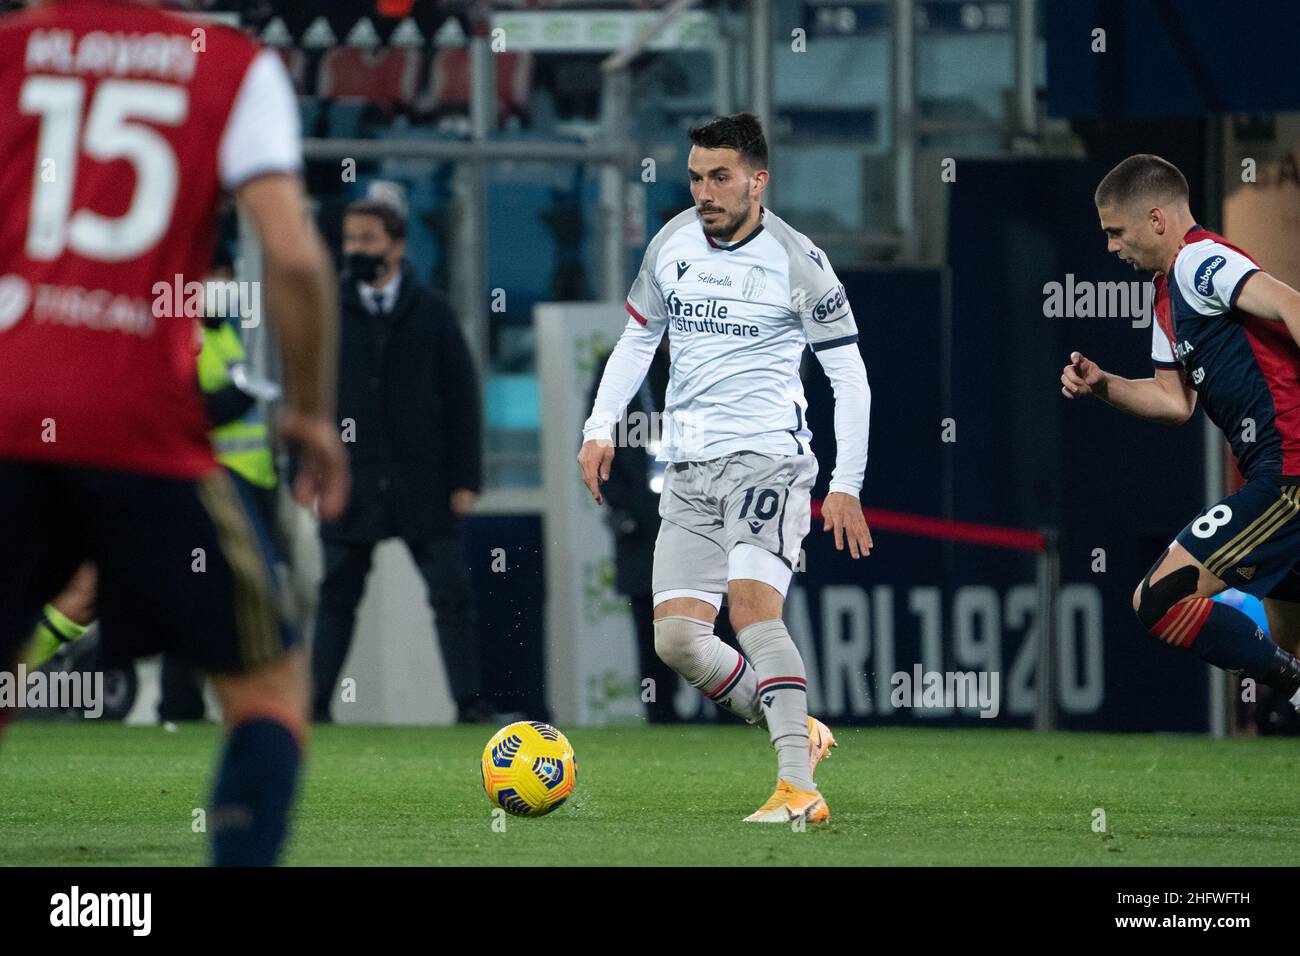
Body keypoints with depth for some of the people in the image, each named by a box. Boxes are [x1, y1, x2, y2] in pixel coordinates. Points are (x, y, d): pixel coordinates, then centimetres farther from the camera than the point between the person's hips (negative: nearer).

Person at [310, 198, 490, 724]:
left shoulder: (431, 312, 5)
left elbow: (462, 397, 5)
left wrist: (465, 479, -2)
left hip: (423, 483, -1)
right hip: (350, 480, 1)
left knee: (451, 592, -3)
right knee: (337, 595, 5)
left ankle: (470, 701, 0)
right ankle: (315, 703, 10)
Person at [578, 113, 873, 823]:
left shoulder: (796, 262, -7)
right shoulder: (672, 244, 8)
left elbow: (849, 376, -4)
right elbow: (637, 339, 19)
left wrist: (847, 485, -10)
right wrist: (600, 428, 5)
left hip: (766, 456, -6)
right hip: (688, 471, 6)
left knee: (751, 605, -26)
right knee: (676, 639, -4)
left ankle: (799, 789, -29)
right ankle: (800, 736, 15)